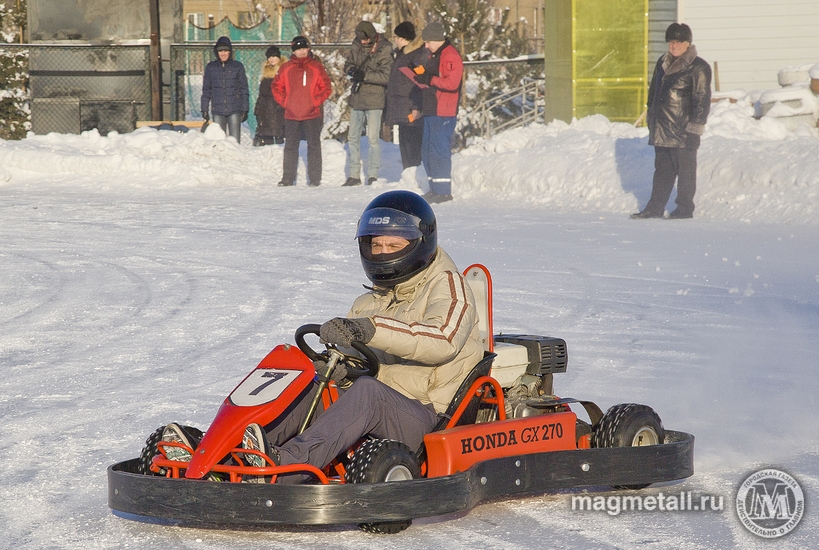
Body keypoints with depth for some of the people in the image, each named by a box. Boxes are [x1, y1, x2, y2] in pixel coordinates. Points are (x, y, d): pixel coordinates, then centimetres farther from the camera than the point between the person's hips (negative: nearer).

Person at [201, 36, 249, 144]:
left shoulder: (238, 66, 5)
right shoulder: (211, 67, 9)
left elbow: (244, 89, 7)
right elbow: (206, 90, 13)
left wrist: (245, 109, 3)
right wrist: (204, 109, 9)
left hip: (234, 110, -1)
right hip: (217, 111, 1)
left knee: (235, 141, -6)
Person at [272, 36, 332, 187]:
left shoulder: (316, 67, 1)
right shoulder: (286, 68, 6)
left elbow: (326, 87, 3)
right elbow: (277, 86, 12)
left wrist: (316, 101, -7)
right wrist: (284, 102, 0)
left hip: (312, 115, -2)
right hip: (291, 115, 2)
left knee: (314, 146, 1)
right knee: (290, 147, 6)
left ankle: (314, 179, 4)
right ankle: (287, 178, 11)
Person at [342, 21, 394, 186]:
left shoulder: (384, 50, -11)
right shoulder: (356, 46, 6)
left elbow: (386, 76, -17)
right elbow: (348, 64, 13)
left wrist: (365, 76, -24)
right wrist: (352, 71, -10)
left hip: (374, 99, -6)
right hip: (356, 98, 6)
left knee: (373, 138, -4)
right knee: (353, 137, 10)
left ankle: (372, 175, 3)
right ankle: (354, 175, 18)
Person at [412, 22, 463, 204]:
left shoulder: (450, 56, -12)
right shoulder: (434, 55, 20)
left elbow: (451, 83, -22)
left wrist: (428, 79, -21)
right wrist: (421, 75, 8)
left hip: (444, 113, -10)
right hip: (430, 111, 10)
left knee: (439, 151, -10)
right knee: (427, 151, 11)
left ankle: (444, 191, -8)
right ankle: (434, 189, 18)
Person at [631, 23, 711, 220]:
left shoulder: (698, 68, -7)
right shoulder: (663, 64, 14)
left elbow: (702, 100, -10)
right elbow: (653, 92, 22)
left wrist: (694, 128, -15)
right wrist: (651, 120, 19)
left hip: (682, 130, -7)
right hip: (661, 129, 7)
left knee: (685, 170, 1)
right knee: (662, 169, 12)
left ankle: (685, 209, 8)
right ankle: (655, 207, 16)